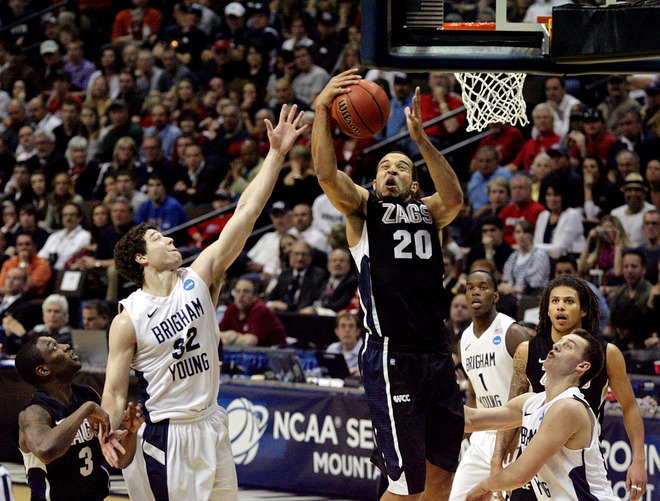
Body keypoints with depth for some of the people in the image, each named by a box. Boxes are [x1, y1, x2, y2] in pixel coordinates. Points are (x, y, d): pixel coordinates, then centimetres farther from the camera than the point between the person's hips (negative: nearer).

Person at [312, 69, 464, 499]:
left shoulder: (428, 212, 19)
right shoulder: (362, 207, 10)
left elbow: (455, 199, -5)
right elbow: (326, 174, -9)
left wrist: (421, 138, -13)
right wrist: (322, 110, -14)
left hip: (437, 354, 5)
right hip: (391, 354, -5)